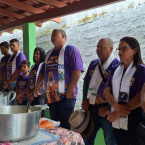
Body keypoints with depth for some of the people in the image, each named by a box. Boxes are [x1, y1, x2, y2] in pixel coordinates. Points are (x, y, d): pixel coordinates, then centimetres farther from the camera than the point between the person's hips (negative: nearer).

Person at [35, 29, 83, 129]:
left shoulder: (70, 50, -4)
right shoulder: (50, 53, 21)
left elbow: (77, 70, -15)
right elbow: (43, 71, 27)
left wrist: (71, 88, -21)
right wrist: (38, 85, 16)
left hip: (66, 95, -7)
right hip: (51, 95, 8)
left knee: (65, 125, -5)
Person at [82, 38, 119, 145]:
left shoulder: (116, 65, -12)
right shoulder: (94, 64, 11)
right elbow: (86, 82, 18)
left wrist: (108, 108, -16)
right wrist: (85, 99, 7)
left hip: (106, 110, -6)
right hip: (91, 108, 7)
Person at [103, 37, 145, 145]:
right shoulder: (116, 70, 9)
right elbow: (107, 91, 4)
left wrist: (118, 113, -14)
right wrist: (116, 106, -15)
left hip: (134, 121, -5)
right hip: (117, 121, 5)